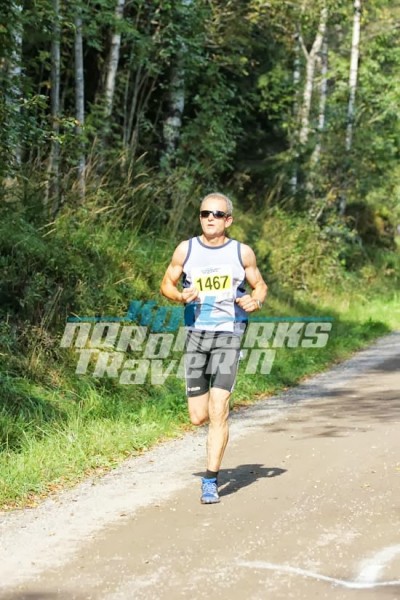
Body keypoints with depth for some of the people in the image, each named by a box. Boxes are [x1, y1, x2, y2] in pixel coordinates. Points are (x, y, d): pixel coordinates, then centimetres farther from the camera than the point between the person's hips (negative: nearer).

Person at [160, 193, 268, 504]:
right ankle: (220, 412, 42)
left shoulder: (242, 252, 2)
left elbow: (260, 285, 14)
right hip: (196, 335, 2)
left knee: (218, 412, -13)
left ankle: (211, 481, -5)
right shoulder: (186, 250, 4)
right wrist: (181, 295, -11)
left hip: (228, 335, -2)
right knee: (198, 416, 3)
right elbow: (167, 284, 12)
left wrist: (255, 301, -9)